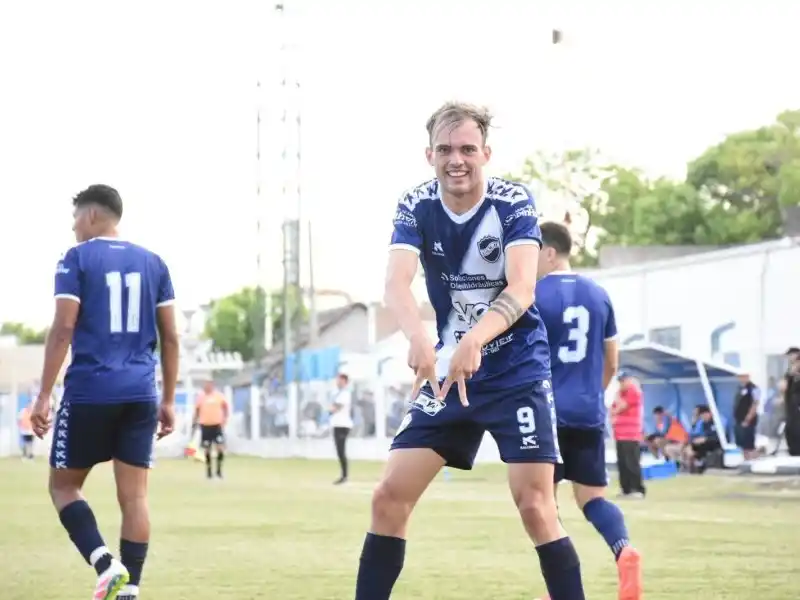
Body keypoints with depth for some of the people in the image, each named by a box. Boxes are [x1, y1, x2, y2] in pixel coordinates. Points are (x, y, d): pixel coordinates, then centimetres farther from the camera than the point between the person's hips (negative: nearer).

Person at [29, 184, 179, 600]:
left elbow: (63, 329, -10)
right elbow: (170, 337, 11)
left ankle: (105, 565, -12)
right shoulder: (152, 263, 12)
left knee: (63, 485, 9)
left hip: (90, 391, -4)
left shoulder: (76, 259, -2)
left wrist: (44, 396, -8)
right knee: (134, 495, 3)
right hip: (140, 393, 4)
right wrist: (168, 400, 16)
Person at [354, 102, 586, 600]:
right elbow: (396, 284, -21)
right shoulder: (416, 208, -6)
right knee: (389, 497, -3)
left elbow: (522, 288, -25)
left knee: (535, 507, -13)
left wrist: (474, 341, -43)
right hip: (448, 372, 4)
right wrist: (419, 338, -42)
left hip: (518, 374, -3)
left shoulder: (514, 202, -13)